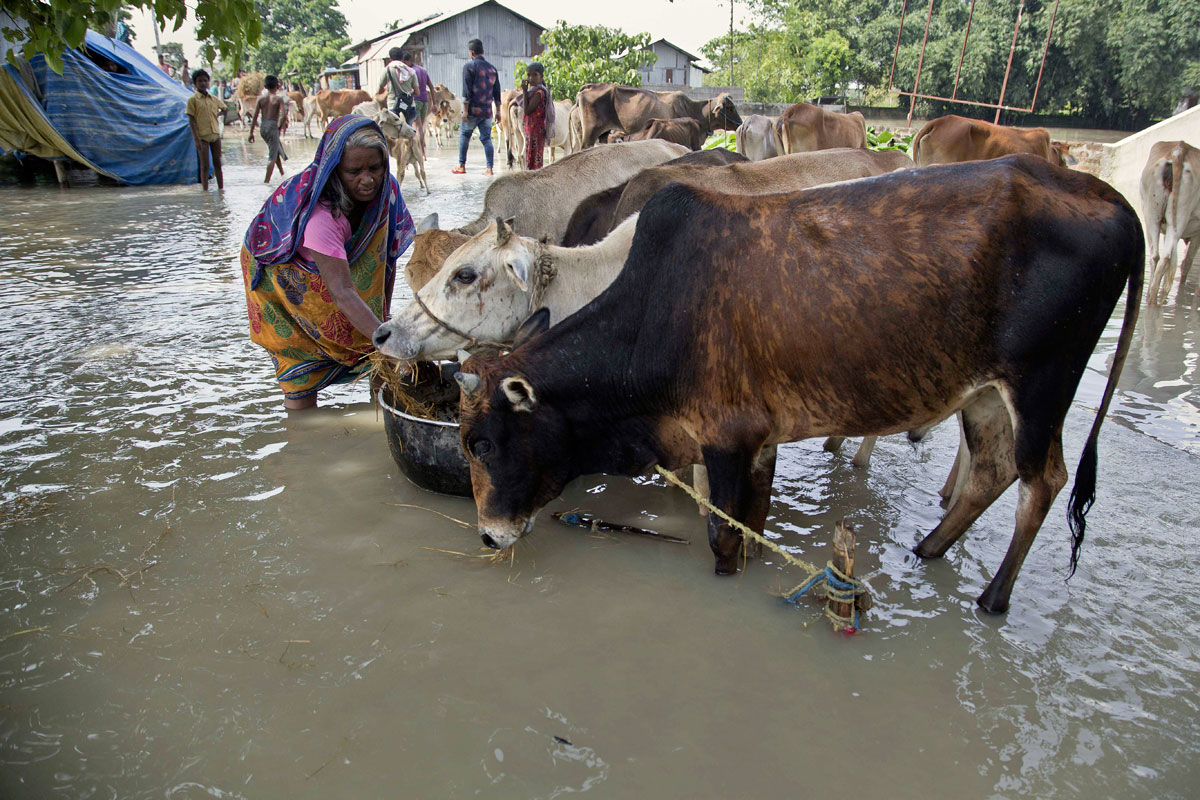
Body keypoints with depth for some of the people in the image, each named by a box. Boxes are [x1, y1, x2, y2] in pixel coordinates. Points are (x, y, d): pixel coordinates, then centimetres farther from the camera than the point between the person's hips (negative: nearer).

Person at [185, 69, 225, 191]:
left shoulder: (213, 99, 9)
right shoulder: (193, 100, -4)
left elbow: (224, 109, 30)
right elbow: (191, 120, -8)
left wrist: (216, 115, 13)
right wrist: (196, 139, -15)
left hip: (215, 134, 4)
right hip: (202, 136, -4)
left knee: (217, 163, 9)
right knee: (204, 166, -2)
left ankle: (221, 189, 15)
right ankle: (206, 191, 1)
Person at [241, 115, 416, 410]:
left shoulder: (386, 189, -23)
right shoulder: (319, 211, -41)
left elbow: (387, 256, -11)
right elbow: (342, 292, -46)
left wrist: (384, 316, -15)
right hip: (280, 272, -5)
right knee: (301, 369, -7)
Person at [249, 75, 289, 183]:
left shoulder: (261, 98, 6)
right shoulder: (278, 99, -4)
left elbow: (255, 116, 3)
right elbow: (284, 116, -16)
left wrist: (251, 132, 7)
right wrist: (280, 127, 0)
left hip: (263, 127, 5)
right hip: (273, 126, -5)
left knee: (277, 149, 26)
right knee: (272, 156, -2)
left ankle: (282, 173, 36)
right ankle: (266, 180, -8)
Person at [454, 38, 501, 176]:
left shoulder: (469, 66, -7)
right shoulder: (492, 68, 10)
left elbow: (467, 91, -12)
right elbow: (496, 91, 13)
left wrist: (465, 110, -11)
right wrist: (498, 110, 18)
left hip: (473, 110, -5)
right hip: (487, 111, 5)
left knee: (464, 136, 9)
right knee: (486, 138, 6)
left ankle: (461, 166, 12)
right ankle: (489, 168, 0)